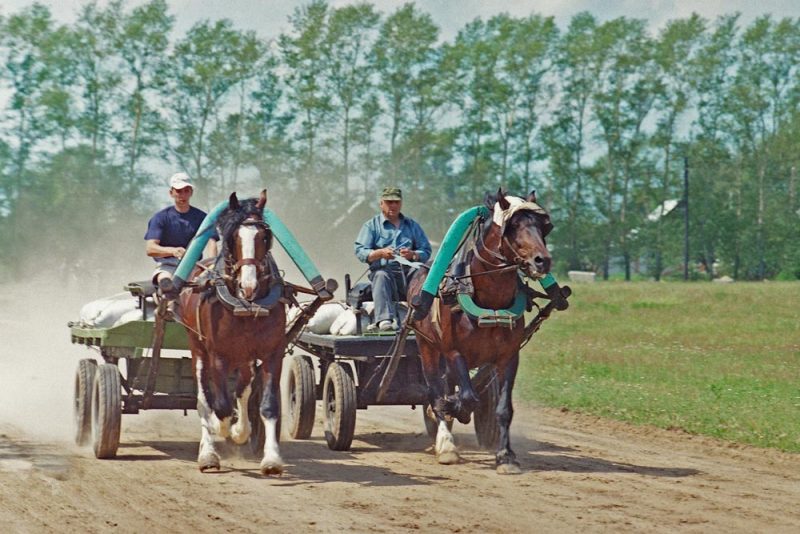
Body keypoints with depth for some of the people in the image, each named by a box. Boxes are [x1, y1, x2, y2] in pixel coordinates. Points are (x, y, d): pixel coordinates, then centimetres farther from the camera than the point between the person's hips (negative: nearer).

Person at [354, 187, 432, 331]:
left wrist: (413, 254, -9)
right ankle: (385, 319, -52)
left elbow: (426, 250, 14)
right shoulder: (371, 226, 16)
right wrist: (380, 253, -17)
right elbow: (360, 252, 2)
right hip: (385, 269, -2)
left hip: (408, 269, 2)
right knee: (381, 276, -37)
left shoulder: (412, 225, 24)